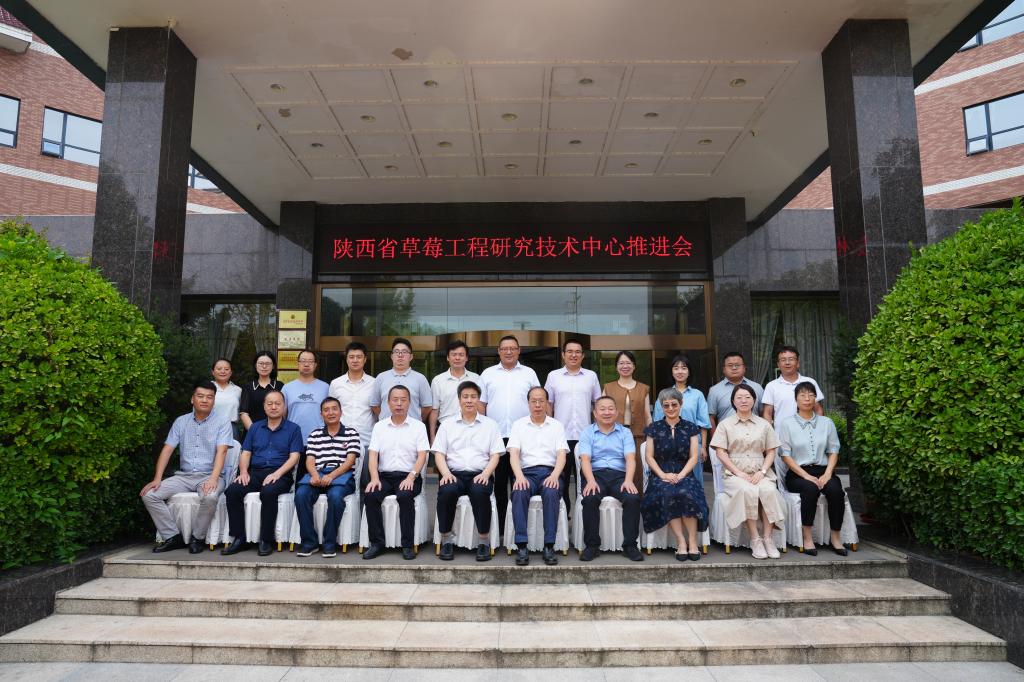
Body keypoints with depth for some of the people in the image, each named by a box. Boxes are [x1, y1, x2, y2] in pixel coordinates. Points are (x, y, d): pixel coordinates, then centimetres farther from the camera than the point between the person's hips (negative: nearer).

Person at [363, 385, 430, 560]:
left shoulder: (418, 426, 7)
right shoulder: (379, 426, 14)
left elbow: (422, 455, -2)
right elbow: (373, 454, 5)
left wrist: (411, 477, -17)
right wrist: (374, 478, -12)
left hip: (409, 477, -2)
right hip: (384, 475, 3)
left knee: (405, 496, -33)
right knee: (370, 496, -26)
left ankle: (408, 545, -21)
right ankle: (377, 543, -13)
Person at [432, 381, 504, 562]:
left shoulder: (489, 424, 14)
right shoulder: (447, 425, 15)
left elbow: (495, 455, 8)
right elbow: (439, 453, 8)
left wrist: (486, 473, -11)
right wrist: (446, 473, -11)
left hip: (480, 475, -1)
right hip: (454, 474, 1)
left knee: (480, 491, -34)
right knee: (446, 491, -32)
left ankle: (484, 541, -19)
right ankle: (446, 540, -15)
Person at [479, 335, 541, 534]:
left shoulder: (529, 374, 9)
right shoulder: (488, 374, 10)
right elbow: (481, 404, 9)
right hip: (495, 436, 1)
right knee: (498, 482, 7)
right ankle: (499, 524, 16)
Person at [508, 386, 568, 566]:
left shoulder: (556, 426, 15)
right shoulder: (519, 425, 14)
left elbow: (561, 455, 4)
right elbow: (514, 454, 2)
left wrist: (554, 476, -17)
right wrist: (519, 476, -17)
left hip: (550, 472, 0)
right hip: (527, 472, 0)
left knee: (551, 493, -34)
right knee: (519, 493, -33)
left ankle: (549, 546, -29)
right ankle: (522, 546, -31)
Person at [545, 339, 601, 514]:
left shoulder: (591, 376, 8)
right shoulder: (553, 376, 6)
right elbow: (548, 404, 7)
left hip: (585, 436, 1)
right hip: (560, 435, 0)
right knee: (562, 478, 6)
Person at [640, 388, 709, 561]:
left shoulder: (690, 428, 12)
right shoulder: (654, 428, 12)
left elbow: (694, 457, 5)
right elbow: (649, 456, 6)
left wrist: (681, 475, -12)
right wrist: (662, 475, -10)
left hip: (683, 474, 0)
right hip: (660, 476, 0)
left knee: (686, 494, -34)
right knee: (667, 494, -34)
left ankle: (692, 541, -22)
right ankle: (681, 542, -28)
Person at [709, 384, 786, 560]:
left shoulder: (764, 424, 17)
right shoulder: (725, 424, 9)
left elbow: (771, 452, 13)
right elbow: (721, 452, 1)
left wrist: (762, 471, -5)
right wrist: (739, 473, -9)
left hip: (760, 474, 2)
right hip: (735, 474, -2)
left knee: (769, 490, -31)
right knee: (747, 491, -34)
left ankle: (767, 538, -23)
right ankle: (755, 540, -26)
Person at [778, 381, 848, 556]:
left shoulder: (826, 422, 13)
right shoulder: (788, 423, 3)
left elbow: (833, 451, 10)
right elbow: (785, 455, -2)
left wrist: (827, 474, -8)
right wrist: (806, 476, -14)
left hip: (823, 471, 3)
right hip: (797, 473, -3)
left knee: (836, 490, -29)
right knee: (811, 489, -34)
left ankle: (836, 538, -18)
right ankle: (807, 538, -25)